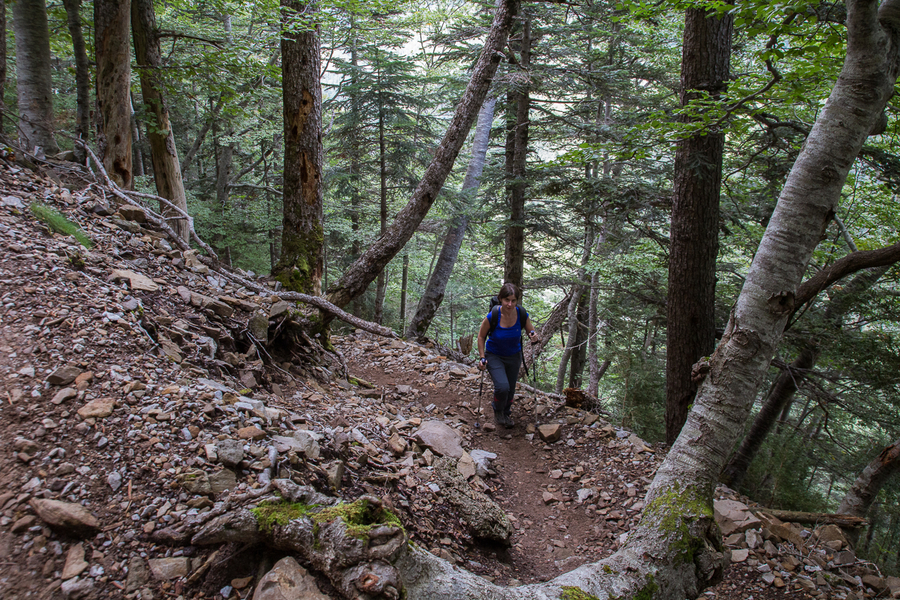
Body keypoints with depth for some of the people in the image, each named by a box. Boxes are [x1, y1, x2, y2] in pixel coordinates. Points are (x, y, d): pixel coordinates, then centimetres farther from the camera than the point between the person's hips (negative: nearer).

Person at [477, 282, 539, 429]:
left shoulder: (522, 315, -21)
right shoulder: (492, 317, -26)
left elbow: (531, 332, -2)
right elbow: (481, 336, -9)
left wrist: (533, 337, -25)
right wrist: (482, 357, -12)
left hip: (514, 356, 3)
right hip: (494, 356, -3)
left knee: (511, 389, 15)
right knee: (502, 386, -21)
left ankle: (506, 413, 46)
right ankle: (497, 410, 13)